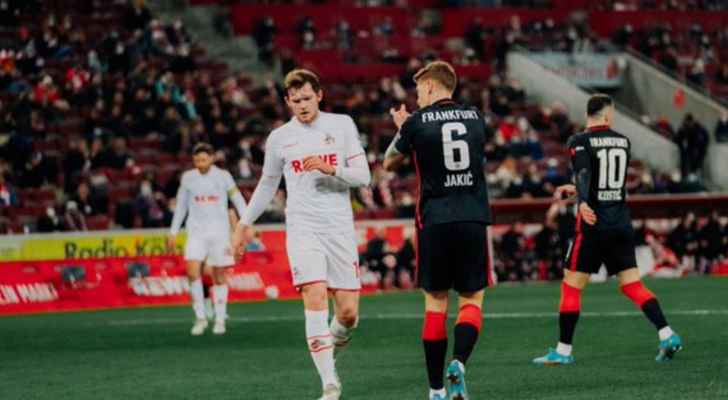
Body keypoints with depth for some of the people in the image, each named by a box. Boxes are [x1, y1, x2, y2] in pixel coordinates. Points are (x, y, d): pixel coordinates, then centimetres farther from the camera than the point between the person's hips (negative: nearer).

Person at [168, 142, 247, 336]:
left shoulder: (223, 176, 1)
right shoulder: (188, 178, 6)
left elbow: (238, 200, 5)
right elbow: (181, 206, 14)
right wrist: (173, 233, 13)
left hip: (219, 231, -1)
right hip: (196, 231, 1)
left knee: (219, 276, 2)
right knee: (193, 271, -17)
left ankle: (220, 320, 12)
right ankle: (200, 318, -8)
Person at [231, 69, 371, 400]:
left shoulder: (342, 125, 4)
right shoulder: (279, 138, 7)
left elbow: (363, 176, 0)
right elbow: (268, 185, 21)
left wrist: (330, 168, -16)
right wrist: (244, 223, 22)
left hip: (340, 226, 0)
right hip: (302, 226, 0)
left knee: (348, 311, -3)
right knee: (315, 296, -19)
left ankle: (335, 336, 36)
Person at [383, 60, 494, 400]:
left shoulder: (417, 122, -1)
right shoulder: (475, 117, 8)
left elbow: (390, 163, 13)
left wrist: (401, 129, 30)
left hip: (435, 222, -1)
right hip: (474, 219, 1)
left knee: (436, 302, 7)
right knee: (472, 300, 7)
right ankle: (459, 362, -18)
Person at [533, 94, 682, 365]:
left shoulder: (580, 142, -6)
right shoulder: (623, 142, 12)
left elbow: (583, 173, -25)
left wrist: (582, 202, -40)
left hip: (594, 225, -5)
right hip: (622, 225, 5)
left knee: (571, 286, 4)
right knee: (632, 285, 7)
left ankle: (563, 350, 5)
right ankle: (667, 335, -6)